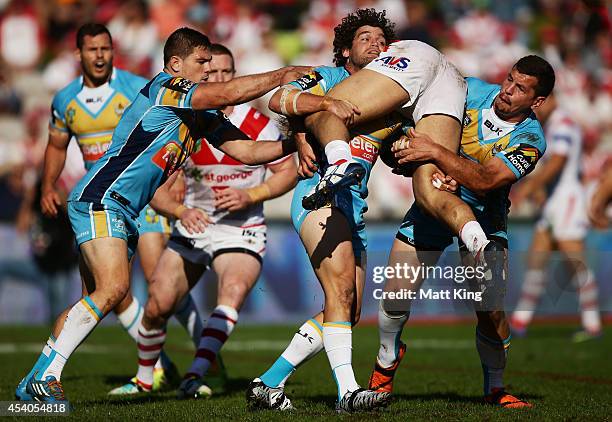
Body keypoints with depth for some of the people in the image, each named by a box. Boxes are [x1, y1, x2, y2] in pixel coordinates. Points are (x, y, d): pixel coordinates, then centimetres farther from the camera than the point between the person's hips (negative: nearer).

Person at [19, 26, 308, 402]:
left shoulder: (205, 115, 16)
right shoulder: (164, 87, -11)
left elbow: (247, 151, 15)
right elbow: (231, 93, -20)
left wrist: (295, 144, 2)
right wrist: (284, 75, -10)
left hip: (123, 212, 10)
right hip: (99, 199, -10)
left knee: (99, 300, 8)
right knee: (113, 288, -23)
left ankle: (36, 379, 16)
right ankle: (46, 376, -20)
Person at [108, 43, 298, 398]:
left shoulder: (258, 124, -11)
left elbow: (288, 172, -3)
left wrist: (249, 196, -18)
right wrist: (181, 210, -25)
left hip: (242, 230, -2)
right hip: (193, 227, 2)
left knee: (232, 295, -29)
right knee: (158, 306, 1)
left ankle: (195, 376, -35)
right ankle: (144, 379, 25)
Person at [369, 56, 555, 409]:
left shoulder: (529, 140, -19)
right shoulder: (473, 91, -10)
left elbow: (484, 181, -31)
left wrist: (435, 152, -37)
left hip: (483, 216, -2)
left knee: (491, 312, -12)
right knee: (395, 298, -4)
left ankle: (495, 388, 13)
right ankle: (387, 362, 26)